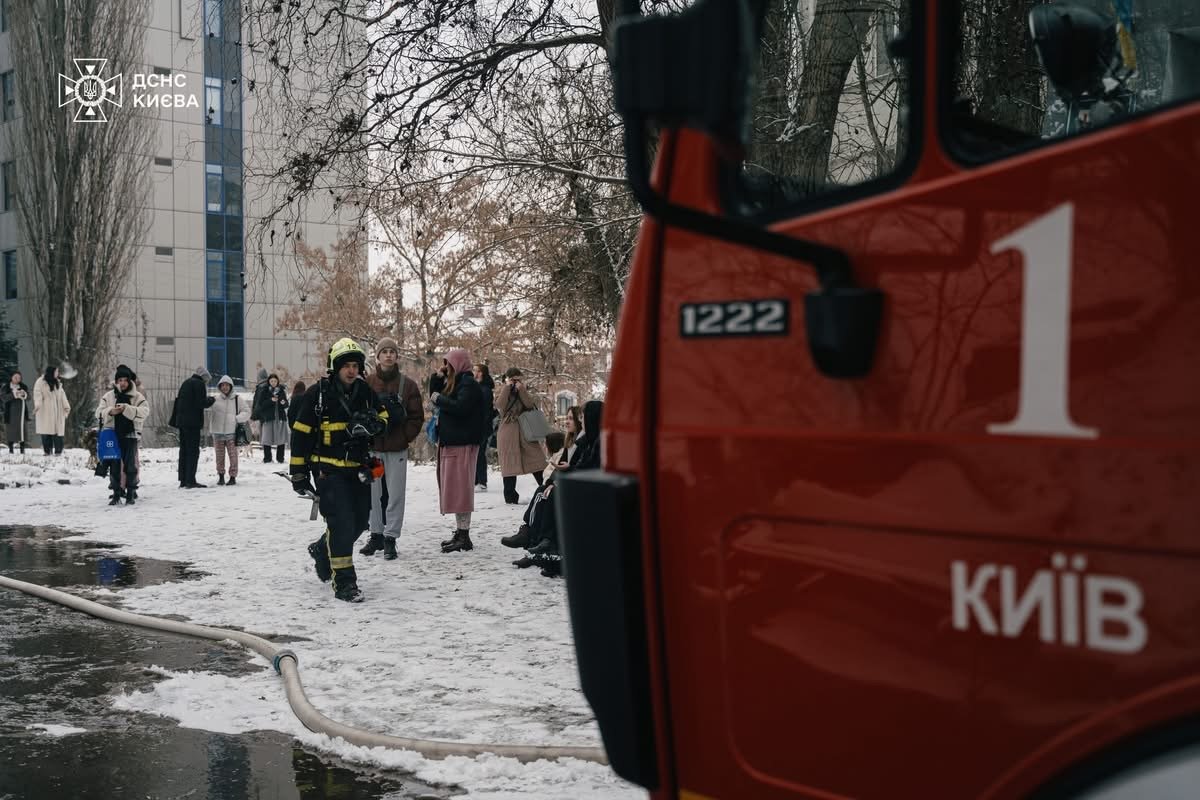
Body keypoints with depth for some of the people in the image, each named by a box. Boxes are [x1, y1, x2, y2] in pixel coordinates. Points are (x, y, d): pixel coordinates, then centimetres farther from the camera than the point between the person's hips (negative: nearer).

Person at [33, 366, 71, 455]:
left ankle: (58, 451, -3)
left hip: (57, 411, 5)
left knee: (58, 430, -3)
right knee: (46, 431, -5)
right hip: (45, 411, -4)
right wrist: (37, 405, -25)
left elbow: (62, 394, 15)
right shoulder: (40, 382, -2)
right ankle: (47, 450, -1)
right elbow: (38, 394, -11)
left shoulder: (58, 383, 16)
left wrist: (66, 406, 7)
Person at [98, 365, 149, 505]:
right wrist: (111, 411, -18)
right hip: (113, 434, 2)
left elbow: (145, 411, -12)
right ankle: (116, 493, 10)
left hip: (130, 435, -2)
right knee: (114, 465, 4)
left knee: (130, 465, -1)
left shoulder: (137, 396, 2)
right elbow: (100, 413, 2)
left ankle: (131, 493, 7)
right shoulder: (108, 396, 8)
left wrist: (127, 409, -23)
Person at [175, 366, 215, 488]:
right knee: (193, 450, -6)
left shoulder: (185, 383, 18)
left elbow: (178, 401, 20)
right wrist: (212, 399, 1)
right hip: (193, 422, -8)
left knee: (184, 450, 11)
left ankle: (183, 480, 13)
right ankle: (190, 480, -10)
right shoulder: (199, 384, -8)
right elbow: (202, 403, -15)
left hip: (182, 421, 8)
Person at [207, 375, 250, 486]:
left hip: (231, 432, -1)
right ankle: (221, 476, 21)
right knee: (219, 456, 9)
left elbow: (247, 412, 6)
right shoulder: (215, 399, 3)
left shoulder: (237, 399, 4)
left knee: (233, 455, -1)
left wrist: (237, 418, -8)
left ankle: (233, 477, 8)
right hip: (218, 432, 1)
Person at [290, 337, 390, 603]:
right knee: (341, 522, -14)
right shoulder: (318, 393, -10)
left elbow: (383, 417, 17)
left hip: (357, 468, 6)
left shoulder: (364, 391, 4)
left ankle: (322, 550, 40)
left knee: (359, 521, 12)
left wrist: (372, 424, -8)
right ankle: (344, 582, -7)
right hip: (328, 469, -6)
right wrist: (299, 471, -7)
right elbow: (301, 432, -7)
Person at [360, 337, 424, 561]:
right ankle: (376, 535, 20)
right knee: (373, 493, 8)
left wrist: (405, 437, -7)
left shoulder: (408, 384, 1)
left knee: (395, 494, -1)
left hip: (397, 449, -1)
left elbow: (417, 416, 1)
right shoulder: (367, 383, 1)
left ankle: (390, 538, 7)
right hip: (371, 447, 1)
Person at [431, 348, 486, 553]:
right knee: (455, 489, 11)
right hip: (450, 442, 10)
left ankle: (464, 536, -7)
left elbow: (460, 407, -24)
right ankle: (460, 532, 15)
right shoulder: (456, 383, 20)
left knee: (460, 488, -9)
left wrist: (439, 399, -11)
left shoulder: (468, 384, -10)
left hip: (462, 444, -10)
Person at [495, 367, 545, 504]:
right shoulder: (502, 391, 8)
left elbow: (530, 404, -5)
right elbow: (500, 405, -14)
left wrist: (521, 389, -10)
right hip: (508, 431, -2)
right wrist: (507, 387, -11)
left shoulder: (523, 391, 14)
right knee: (509, 463, -1)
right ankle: (510, 497, 4)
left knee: (537, 459, -4)